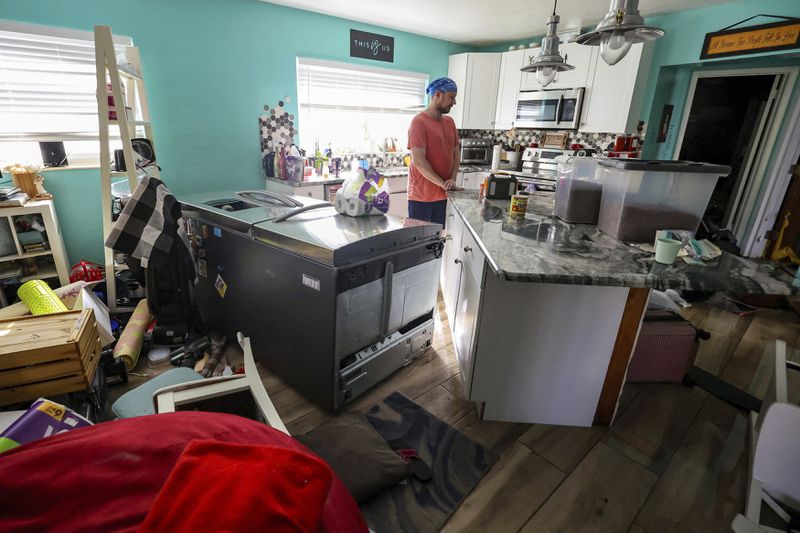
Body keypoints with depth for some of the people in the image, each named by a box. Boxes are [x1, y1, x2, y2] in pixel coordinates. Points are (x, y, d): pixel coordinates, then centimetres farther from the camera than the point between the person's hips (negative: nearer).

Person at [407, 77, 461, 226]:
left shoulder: (450, 122, 11)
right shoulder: (419, 122, -12)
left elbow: (456, 152, 14)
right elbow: (419, 161, -18)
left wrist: (453, 179, -4)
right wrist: (443, 184, -17)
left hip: (442, 195, 7)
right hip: (421, 196, -6)